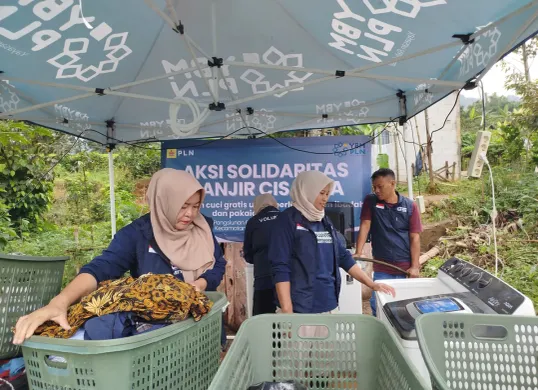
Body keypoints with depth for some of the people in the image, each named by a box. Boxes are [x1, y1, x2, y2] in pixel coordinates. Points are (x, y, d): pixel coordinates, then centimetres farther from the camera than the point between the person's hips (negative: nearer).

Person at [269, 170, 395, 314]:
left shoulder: (324, 221, 11)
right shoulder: (288, 219, -9)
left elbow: (344, 257, 16)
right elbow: (280, 267, -14)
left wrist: (372, 284, 11)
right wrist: (287, 310, -18)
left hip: (328, 305, 6)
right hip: (300, 308, -6)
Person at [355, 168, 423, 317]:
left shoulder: (410, 206, -3)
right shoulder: (370, 201, 0)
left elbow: (415, 238, -3)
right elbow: (365, 226, -8)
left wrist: (415, 266, -8)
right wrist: (358, 253, -19)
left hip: (406, 268, 0)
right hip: (382, 269, 1)